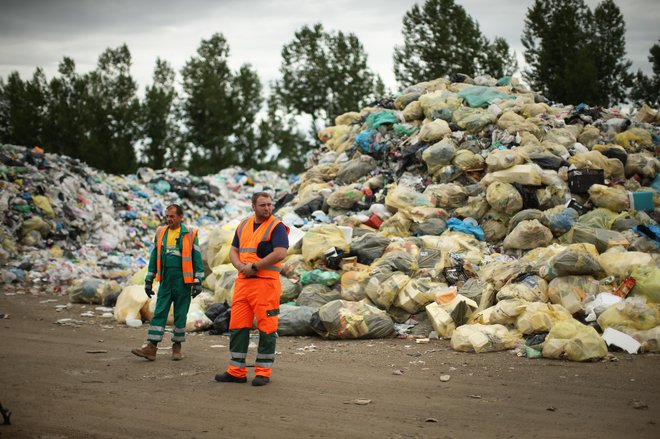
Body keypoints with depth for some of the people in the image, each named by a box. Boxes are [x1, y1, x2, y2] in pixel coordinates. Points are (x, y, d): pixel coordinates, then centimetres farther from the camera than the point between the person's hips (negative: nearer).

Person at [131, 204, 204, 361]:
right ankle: (151, 348, -6)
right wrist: (148, 280, 10)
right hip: (165, 281, 3)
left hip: (182, 282, -3)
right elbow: (154, 257, 13)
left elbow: (197, 258, -1)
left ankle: (177, 347, 16)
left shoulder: (190, 234, -1)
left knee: (180, 315, 5)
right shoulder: (161, 233, 9)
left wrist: (198, 282, -6)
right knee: (159, 314, -2)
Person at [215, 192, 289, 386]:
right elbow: (233, 250, 17)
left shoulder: (277, 227, -5)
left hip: (265, 283, -6)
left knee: (266, 328, -3)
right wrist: (240, 266, -5)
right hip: (242, 282, 7)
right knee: (237, 325, 6)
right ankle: (236, 371, 13)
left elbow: (280, 253, -17)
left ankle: (263, 372, 4)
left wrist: (254, 267, -14)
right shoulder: (244, 225, 16)